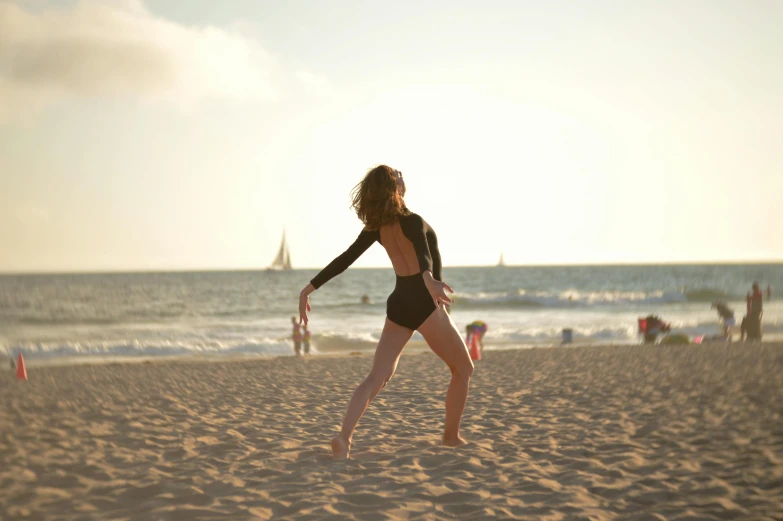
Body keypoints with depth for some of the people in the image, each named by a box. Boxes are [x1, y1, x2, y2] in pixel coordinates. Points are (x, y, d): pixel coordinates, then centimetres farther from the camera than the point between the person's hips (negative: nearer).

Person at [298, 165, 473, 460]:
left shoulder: (376, 227, 3)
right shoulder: (413, 221, -16)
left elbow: (344, 259, 3)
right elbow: (422, 252, -38)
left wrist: (309, 289, 7)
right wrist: (430, 280, -58)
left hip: (398, 305, 6)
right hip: (424, 303, -6)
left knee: (376, 379, -2)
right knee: (463, 369, 15)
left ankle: (344, 437, -21)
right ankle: (451, 436, 19)